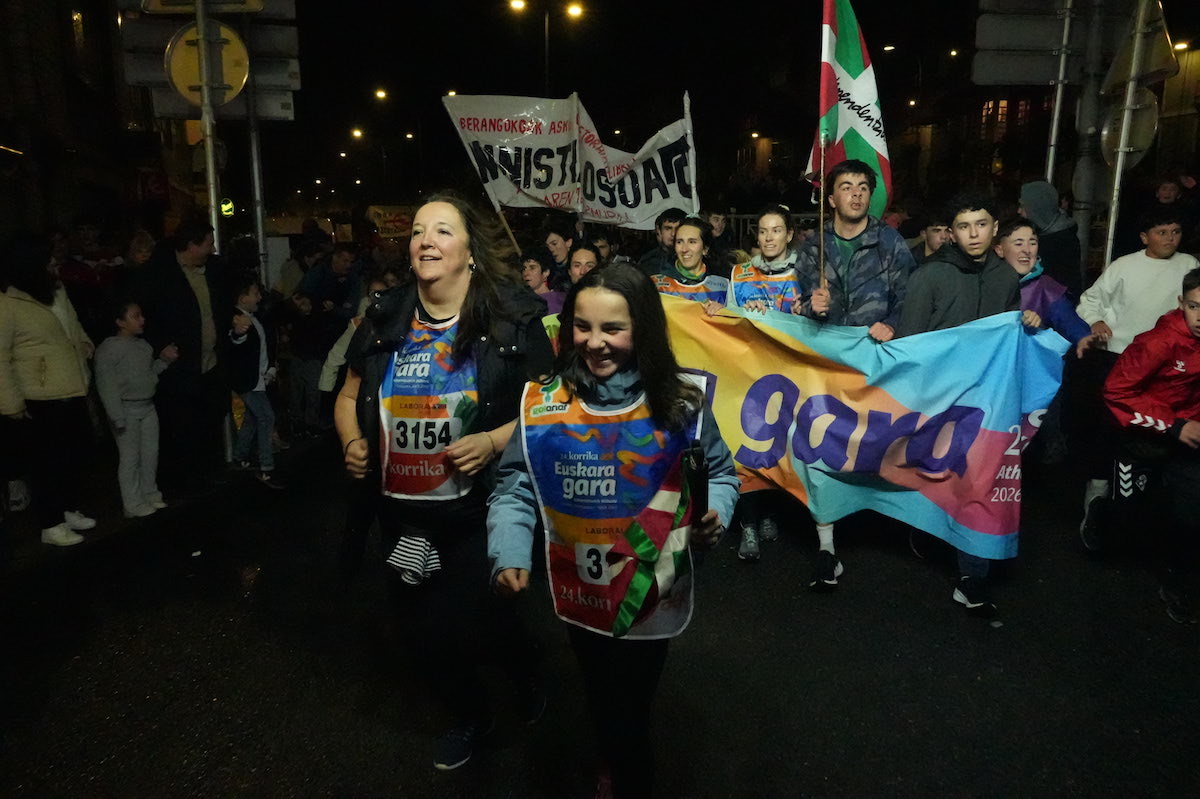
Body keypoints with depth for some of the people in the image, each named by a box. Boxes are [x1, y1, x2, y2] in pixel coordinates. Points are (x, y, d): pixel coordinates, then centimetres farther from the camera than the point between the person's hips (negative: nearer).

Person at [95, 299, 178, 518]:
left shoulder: (143, 345, 10)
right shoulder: (109, 348, -13)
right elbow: (106, 385, -16)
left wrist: (164, 360, 5)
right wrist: (117, 417, -20)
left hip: (147, 406, 7)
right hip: (127, 409, -7)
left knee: (151, 453, 13)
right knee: (130, 457, -1)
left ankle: (150, 494, 27)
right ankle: (133, 505, 7)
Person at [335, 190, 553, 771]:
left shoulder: (512, 321, -12)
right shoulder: (383, 319, 0)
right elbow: (348, 397, 11)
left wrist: (494, 441, -24)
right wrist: (353, 443, -8)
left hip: (480, 510, -5)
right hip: (400, 512, 5)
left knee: (452, 629, -4)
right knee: (425, 630, 19)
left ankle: (527, 672, 33)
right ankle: (469, 714, 50)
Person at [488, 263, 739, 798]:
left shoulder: (680, 403, -11)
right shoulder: (542, 403, -11)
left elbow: (720, 473, 1)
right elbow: (515, 489, -9)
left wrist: (712, 516, -19)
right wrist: (510, 555, -24)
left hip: (652, 598, -1)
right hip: (580, 596, 1)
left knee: (631, 708, 19)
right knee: (601, 701, 24)